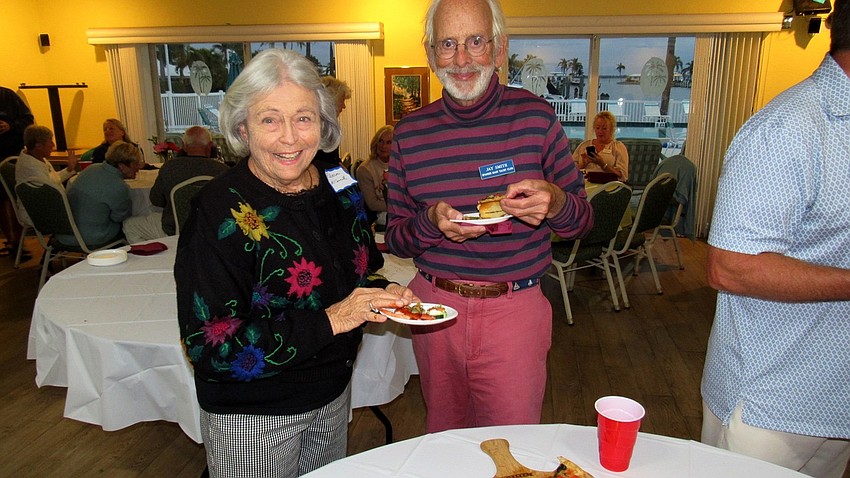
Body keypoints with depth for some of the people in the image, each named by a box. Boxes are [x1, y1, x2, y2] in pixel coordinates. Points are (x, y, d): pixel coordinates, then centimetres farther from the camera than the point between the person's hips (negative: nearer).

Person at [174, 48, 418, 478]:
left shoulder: (339, 186, -3)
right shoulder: (221, 212, -22)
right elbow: (209, 348, -24)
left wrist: (383, 294, -10)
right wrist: (329, 321, -28)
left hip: (334, 394, 6)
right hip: (252, 418, -5)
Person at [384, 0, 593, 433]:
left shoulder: (534, 116, -6)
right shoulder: (410, 132, -2)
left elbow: (582, 221, 1)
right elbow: (394, 239, 3)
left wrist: (555, 204, -22)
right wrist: (431, 223, -18)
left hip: (513, 311, -2)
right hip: (433, 306, 2)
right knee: (442, 438, 22)